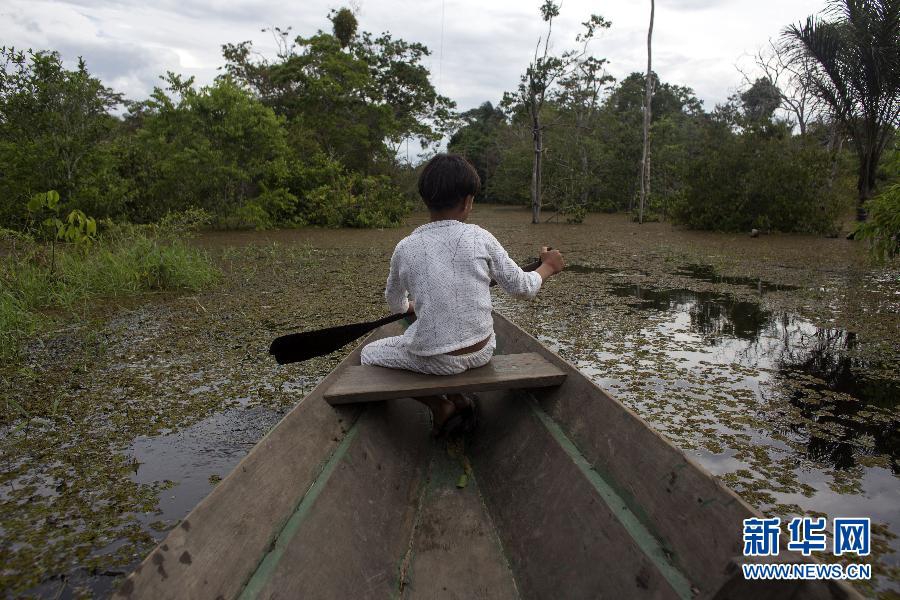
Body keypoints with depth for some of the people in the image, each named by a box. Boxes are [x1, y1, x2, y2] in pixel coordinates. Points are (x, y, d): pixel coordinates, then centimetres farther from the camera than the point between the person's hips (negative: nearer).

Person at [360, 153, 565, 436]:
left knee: (369, 354, 21)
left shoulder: (405, 248, -7)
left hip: (435, 360, -3)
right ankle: (459, 400, 19)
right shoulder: (481, 239, -9)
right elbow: (521, 287, 0)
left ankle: (440, 407, 13)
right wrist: (547, 267, 21)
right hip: (482, 353, 4)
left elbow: (395, 303, 11)